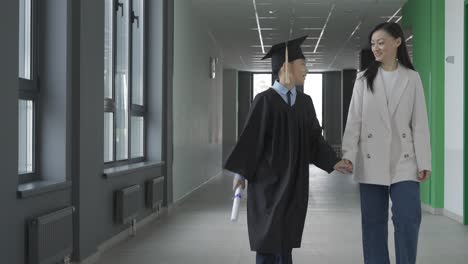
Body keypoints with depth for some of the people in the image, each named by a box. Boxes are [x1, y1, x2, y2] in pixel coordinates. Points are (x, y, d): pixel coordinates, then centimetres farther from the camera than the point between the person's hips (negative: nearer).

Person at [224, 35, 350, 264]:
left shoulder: (305, 102, 8)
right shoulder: (265, 101, -11)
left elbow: (314, 138, 10)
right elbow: (250, 137, -9)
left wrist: (333, 162, -1)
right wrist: (241, 172, -8)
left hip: (295, 181, 6)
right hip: (269, 181, -5)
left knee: (284, 239, 8)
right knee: (270, 239, -4)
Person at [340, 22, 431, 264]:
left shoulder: (412, 78, 5)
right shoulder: (364, 79, 5)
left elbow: (419, 122, 2)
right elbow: (353, 119, 1)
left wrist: (424, 161, -2)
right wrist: (348, 154, -9)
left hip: (404, 161, -1)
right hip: (371, 161, 1)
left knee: (408, 218, -7)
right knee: (373, 222, 6)